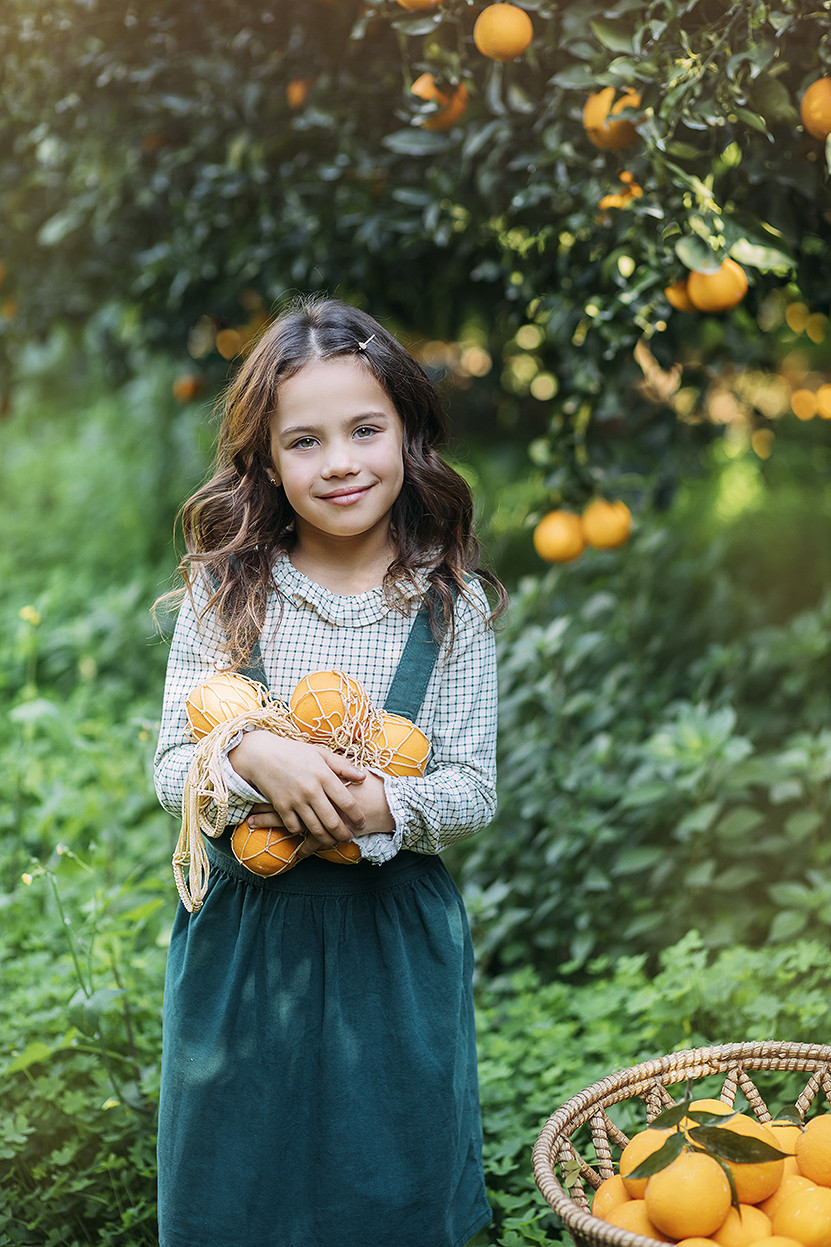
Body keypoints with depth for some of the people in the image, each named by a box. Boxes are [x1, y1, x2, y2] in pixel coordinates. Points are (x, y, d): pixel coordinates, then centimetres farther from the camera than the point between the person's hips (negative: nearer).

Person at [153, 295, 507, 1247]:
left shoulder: (451, 601, -7)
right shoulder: (226, 589, -6)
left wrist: (377, 808, -26)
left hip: (395, 941, 0)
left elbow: (472, 792, -6)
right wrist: (252, 759, -26)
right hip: (242, 933, 1)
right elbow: (170, 766, -5)